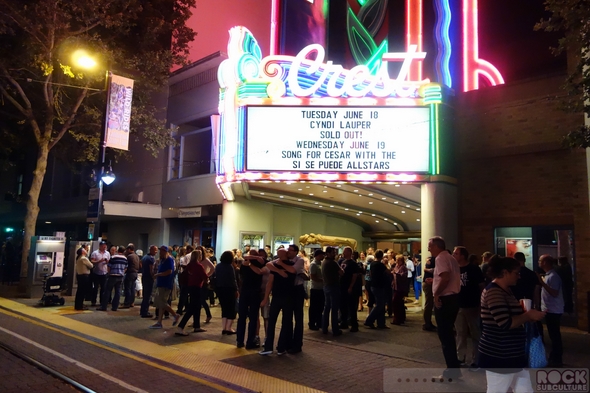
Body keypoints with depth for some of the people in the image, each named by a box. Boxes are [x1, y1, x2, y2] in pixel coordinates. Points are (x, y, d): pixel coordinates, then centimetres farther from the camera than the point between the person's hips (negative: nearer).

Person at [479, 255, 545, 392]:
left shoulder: (505, 290, 13)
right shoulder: (493, 292, -20)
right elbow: (505, 323, -27)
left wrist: (527, 315, 4)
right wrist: (528, 315, -14)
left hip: (512, 355, 10)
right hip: (498, 357, -10)